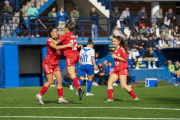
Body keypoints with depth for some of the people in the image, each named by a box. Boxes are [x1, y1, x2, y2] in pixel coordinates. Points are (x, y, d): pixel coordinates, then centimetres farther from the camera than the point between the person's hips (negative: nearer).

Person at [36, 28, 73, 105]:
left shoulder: (58, 40, 7)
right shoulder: (49, 41, -15)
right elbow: (56, 47, -32)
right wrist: (67, 45, -33)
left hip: (55, 64, 7)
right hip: (48, 63, -7)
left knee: (60, 80, 0)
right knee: (50, 81, -7)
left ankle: (61, 98, 2)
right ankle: (40, 95, 9)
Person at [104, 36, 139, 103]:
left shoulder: (122, 49, -7)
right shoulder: (115, 51, 17)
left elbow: (125, 59, -14)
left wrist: (116, 57, -15)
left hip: (122, 69, -8)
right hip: (116, 69, 8)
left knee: (123, 85, -14)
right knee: (109, 82, -7)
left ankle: (135, 97, -5)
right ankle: (110, 98, -9)